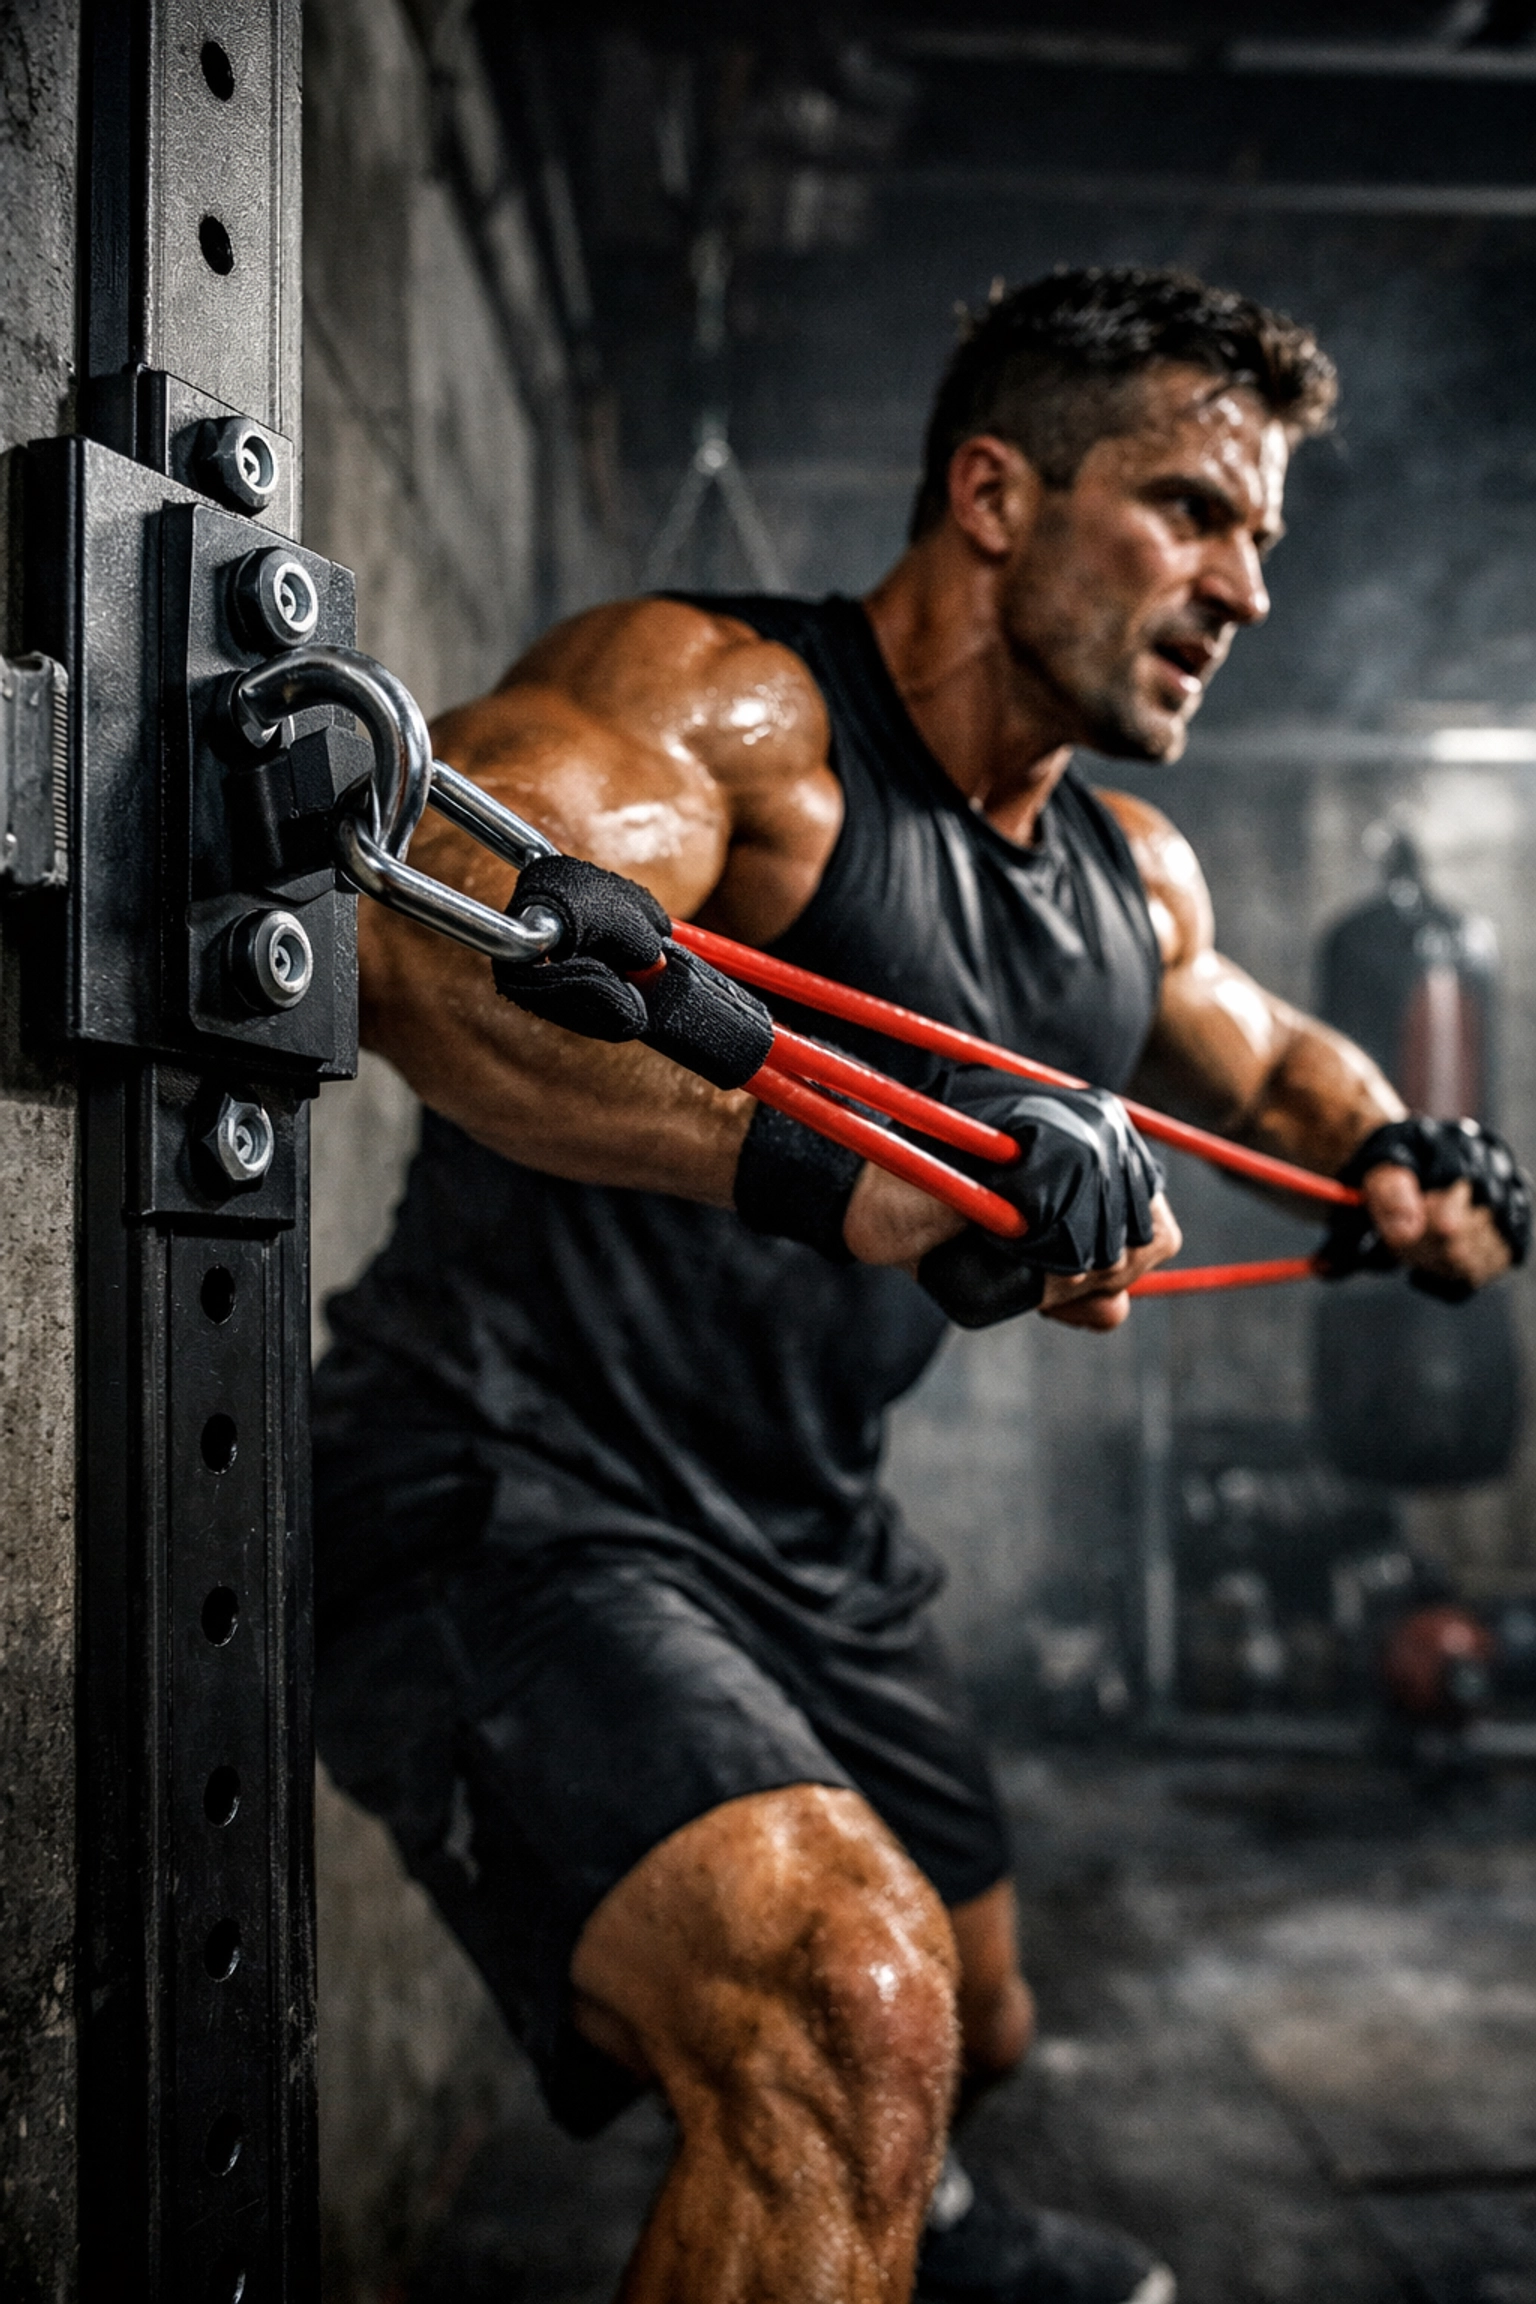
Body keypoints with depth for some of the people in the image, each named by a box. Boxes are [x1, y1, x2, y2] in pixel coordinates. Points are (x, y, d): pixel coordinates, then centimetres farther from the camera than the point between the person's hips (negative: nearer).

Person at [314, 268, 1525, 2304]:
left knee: (966, 2032, 28)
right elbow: (420, 926, -38)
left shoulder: (1132, 880, 7)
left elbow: (1264, 1057, 28)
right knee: (843, 2016, -33)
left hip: (806, 1532, 8)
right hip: (510, 1507, -8)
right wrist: (845, 1173, -50)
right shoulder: (725, 701, -18)